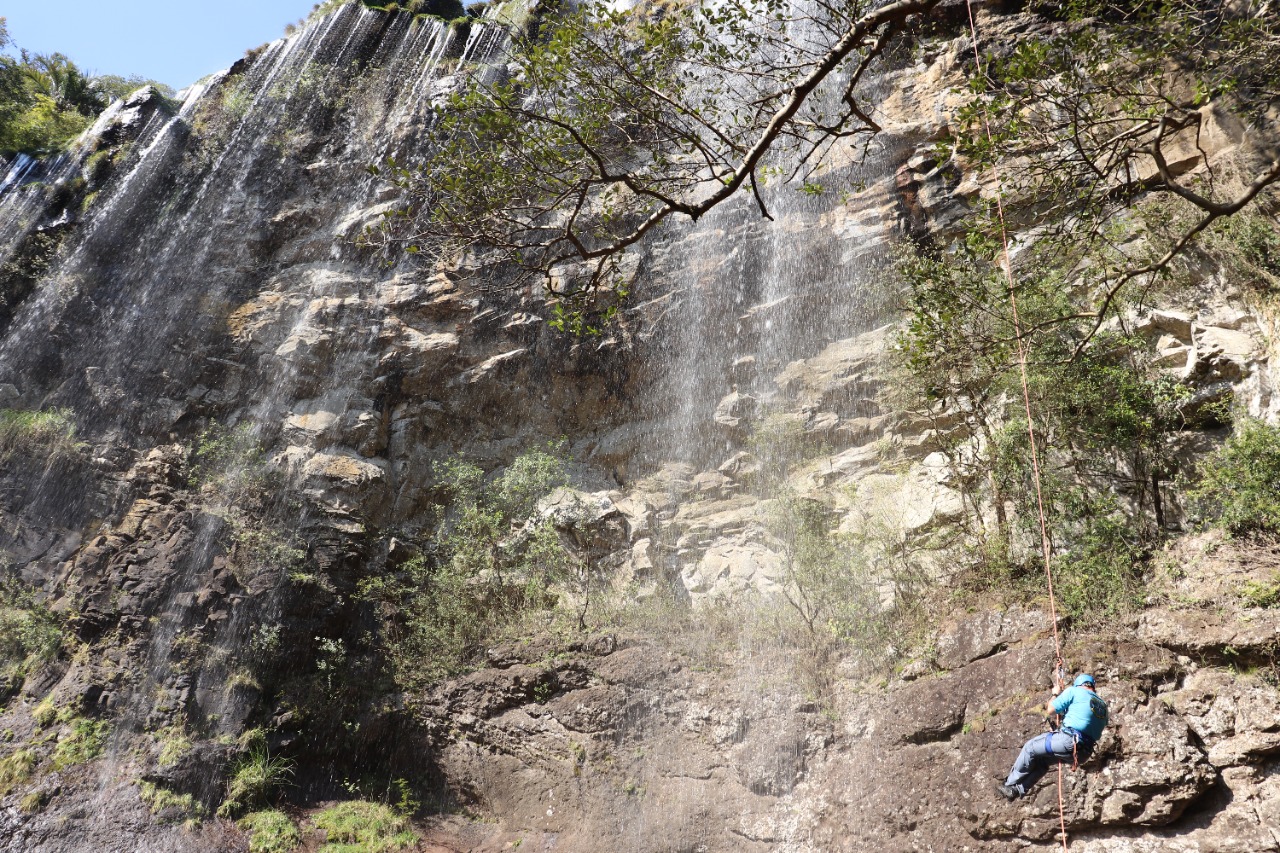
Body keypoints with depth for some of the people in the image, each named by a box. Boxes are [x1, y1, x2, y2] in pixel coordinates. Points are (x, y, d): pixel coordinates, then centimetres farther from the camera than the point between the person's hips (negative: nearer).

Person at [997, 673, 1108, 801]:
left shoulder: (1074, 691, 0)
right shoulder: (1102, 705, 18)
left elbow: (1050, 709, 1)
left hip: (1068, 741, -7)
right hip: (1084, 753, 7)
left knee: (1030, 748, 12)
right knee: (1042, 760, 25)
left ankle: (1010, 784, 18)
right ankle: (1018, 790, 23)